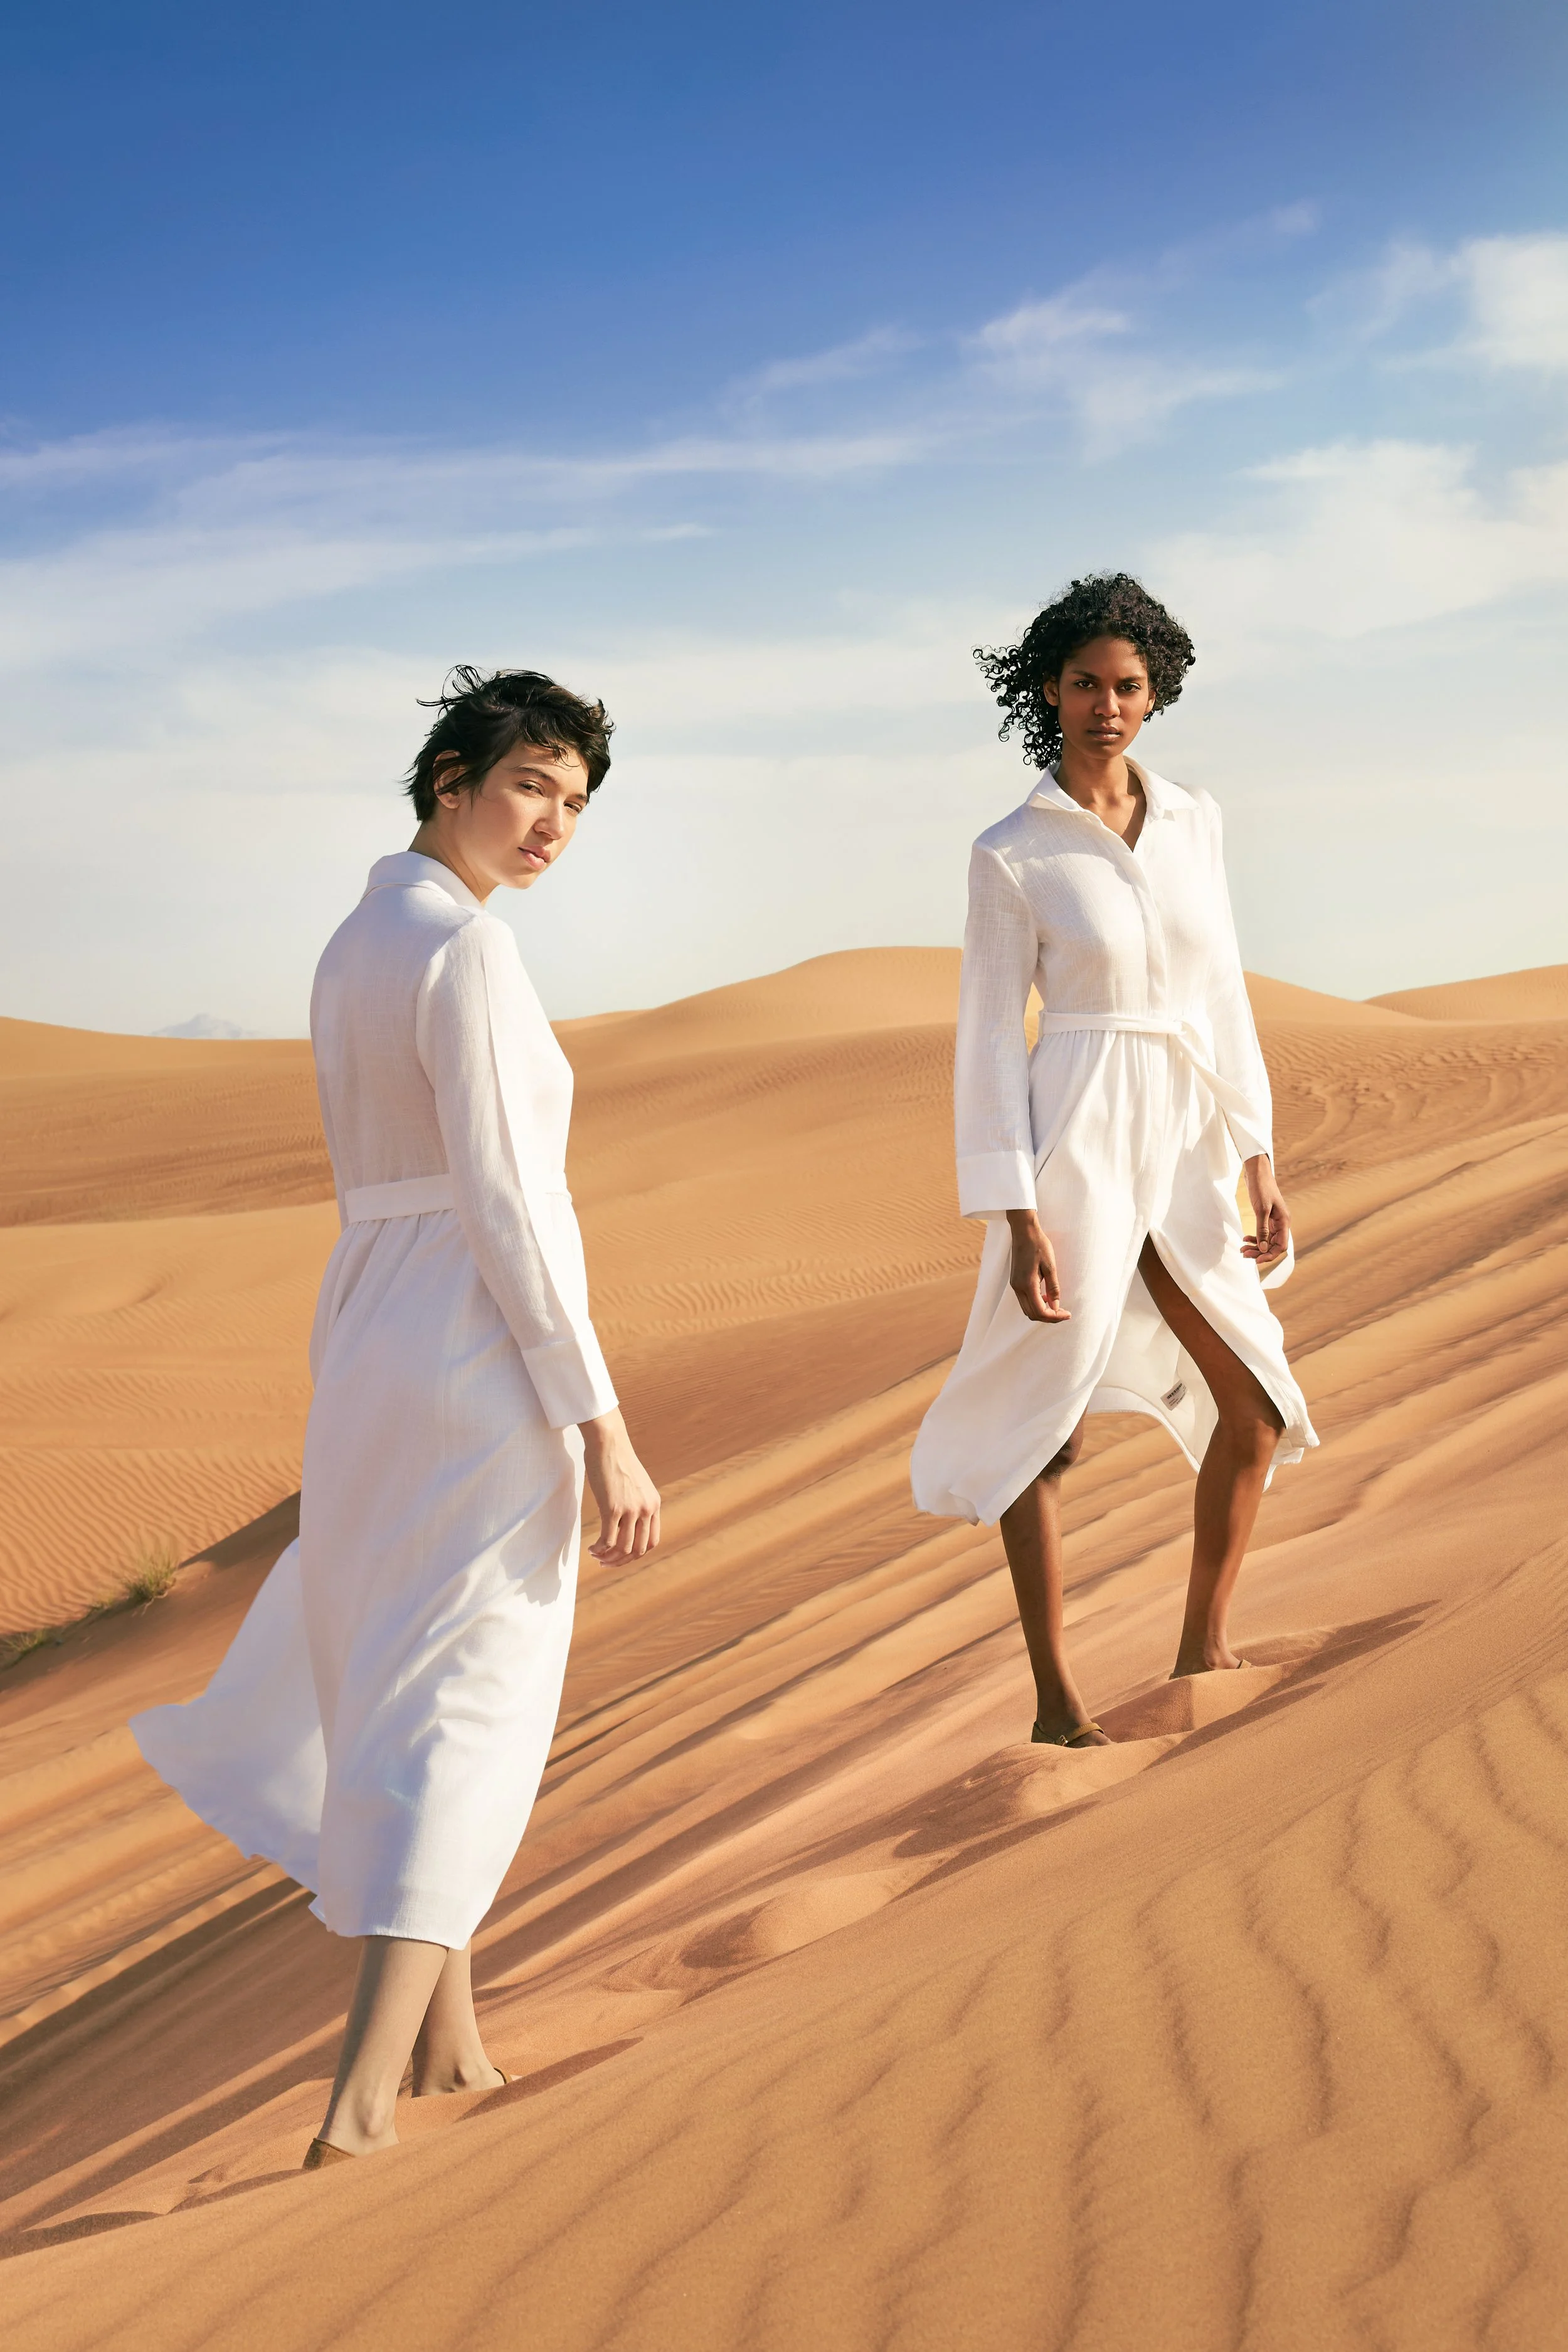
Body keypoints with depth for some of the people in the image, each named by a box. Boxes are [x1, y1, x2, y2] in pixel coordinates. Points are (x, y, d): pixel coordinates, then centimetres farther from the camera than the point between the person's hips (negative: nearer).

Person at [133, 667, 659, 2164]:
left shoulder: (353, 947, 13)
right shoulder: (466, 948, -15)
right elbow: (505, 1207, -20)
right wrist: (604, 1431, -17)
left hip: (369, 1345, 9)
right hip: (484, 1357, -9)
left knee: (401, 1668, 19)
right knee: (460, 1713, -4)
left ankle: (447, 2036, 29)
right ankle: (362, 2097, -9)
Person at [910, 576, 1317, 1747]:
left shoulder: (1195, 821, 8)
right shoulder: (1011, 855, -6)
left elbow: (1223, 994, 11)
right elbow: (991, 1037, -6)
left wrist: (1258, 1163, 6)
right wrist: (1019, 1216, -12)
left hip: (1185, 1148, 6)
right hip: (1076, 1146, -6)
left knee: (1257, 1409, 10)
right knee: (1048, 1426, 0)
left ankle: (1204, 1650, 26)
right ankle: (1056, 1702, 9)